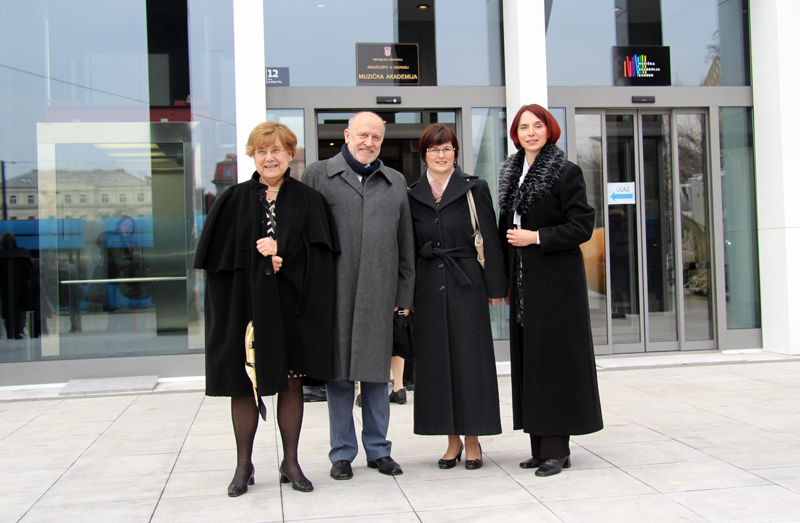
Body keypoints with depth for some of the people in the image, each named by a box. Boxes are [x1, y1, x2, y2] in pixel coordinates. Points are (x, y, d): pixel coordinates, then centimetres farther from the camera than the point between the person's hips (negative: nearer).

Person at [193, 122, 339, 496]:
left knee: (292, 383, 6)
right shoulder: (234, 201, 4)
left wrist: (281, 251, -14)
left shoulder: (308, 201, 4)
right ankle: (244, 464, 18)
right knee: (243, 385, 5)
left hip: (292, 306, 0)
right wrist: (265, 259, -10)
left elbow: (318, 254, -2)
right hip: (245, 303, 0)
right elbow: (220, 255, 0)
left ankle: (291, 462, 19)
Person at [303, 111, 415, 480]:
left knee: (377, 372, 8)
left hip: (379, 294, 2)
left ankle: (378, 449, 20)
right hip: (334, 293, -2)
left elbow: (405, 243, 15)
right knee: (339, 373, 4)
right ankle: (342, 453, 16)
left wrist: (404, 293, 9)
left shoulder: (396, 182, 15)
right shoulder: (318, 175, 6)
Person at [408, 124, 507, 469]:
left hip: (467, 285, -2)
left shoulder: (475, 189, 2)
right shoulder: (412, 195, 9)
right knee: (437, 361, 5)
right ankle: (452, 439, 16)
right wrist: (407, 294, 4)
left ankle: (472, 440, 11)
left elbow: (490, 240, 0)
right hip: (429, 288, 3)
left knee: (470, 359, 0)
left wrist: (495, 287, -5)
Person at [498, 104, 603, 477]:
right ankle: (541, 446, 13)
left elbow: (582, 226, -9)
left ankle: (556, 448, 0)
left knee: (555, 358, -5)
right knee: (529, 359, 6)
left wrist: (536, 237, -15)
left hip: (557, 279, -7)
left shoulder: (566, 172, -5)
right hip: (524, 281, 7)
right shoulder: (511, 173, 15)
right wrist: (506, 279, 14)